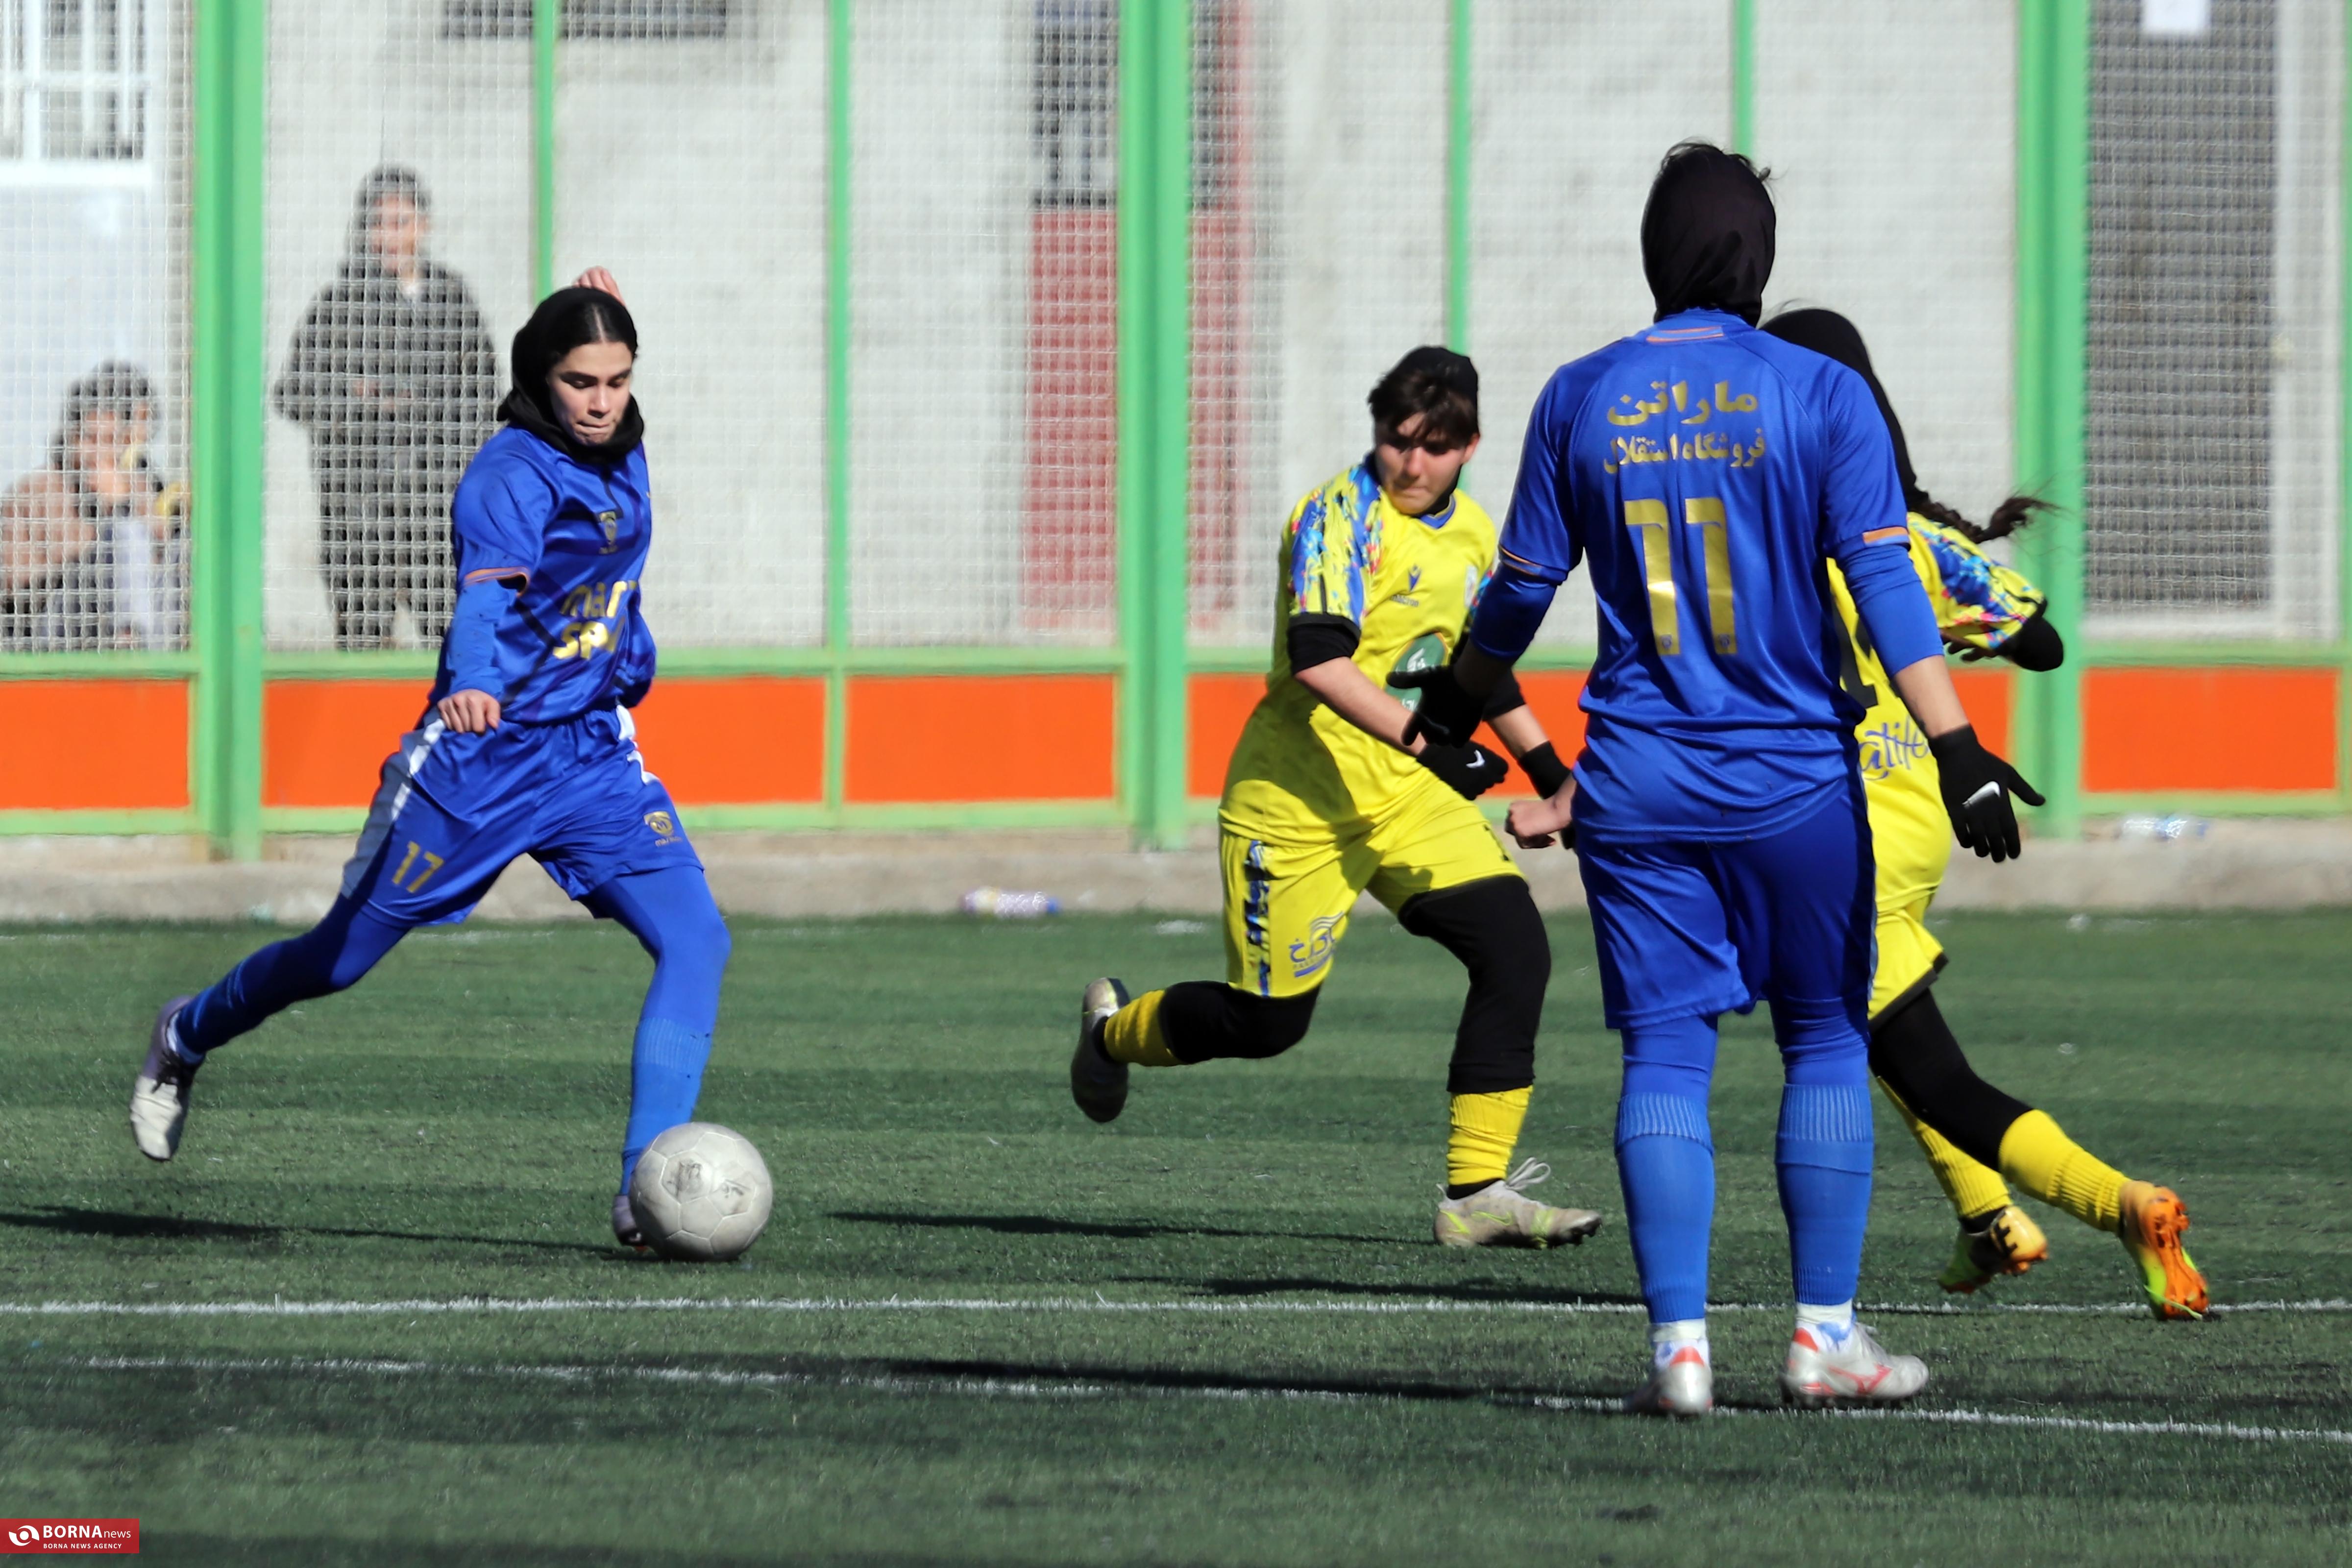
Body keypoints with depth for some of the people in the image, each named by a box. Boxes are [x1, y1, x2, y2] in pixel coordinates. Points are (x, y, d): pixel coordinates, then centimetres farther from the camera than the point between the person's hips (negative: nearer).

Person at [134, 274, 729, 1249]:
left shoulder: (621, 455, 4)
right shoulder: (512, 474, -19)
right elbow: (487, 593, -38)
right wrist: (472, 686, -57)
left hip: (593, 756, 6)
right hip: (481, 756, -6)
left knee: (695, 940, -16)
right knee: (342, 958, 9)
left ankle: (648, 1192, -19)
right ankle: (187, 1039, 40)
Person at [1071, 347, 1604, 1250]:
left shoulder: (1471, 533, 8)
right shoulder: (1342, 517, -17)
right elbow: (1319, 659, -31)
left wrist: (1548, 767, 23)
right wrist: (1427, 746, -37)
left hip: (1414, 801, 7)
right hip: (1299, 803, -7)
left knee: (1516, 952, -12)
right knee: (1267, 1021, 0)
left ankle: (1476, 1197, -8)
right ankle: (1115, 1030, 34)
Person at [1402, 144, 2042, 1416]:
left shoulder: (1581, 400, 3)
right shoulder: (1819, 395, -5)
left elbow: (1521, 591, 11)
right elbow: (1884, 587, -11)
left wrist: (1451, 710, 29)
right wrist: (1957, 751, -14)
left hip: (1635, 782, 2)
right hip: (1796, 781, -2)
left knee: (1665, 1050, 3)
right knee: (1827, 1040, 10)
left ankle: (1678, 1344, -4)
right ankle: (1824, 1335, 9)